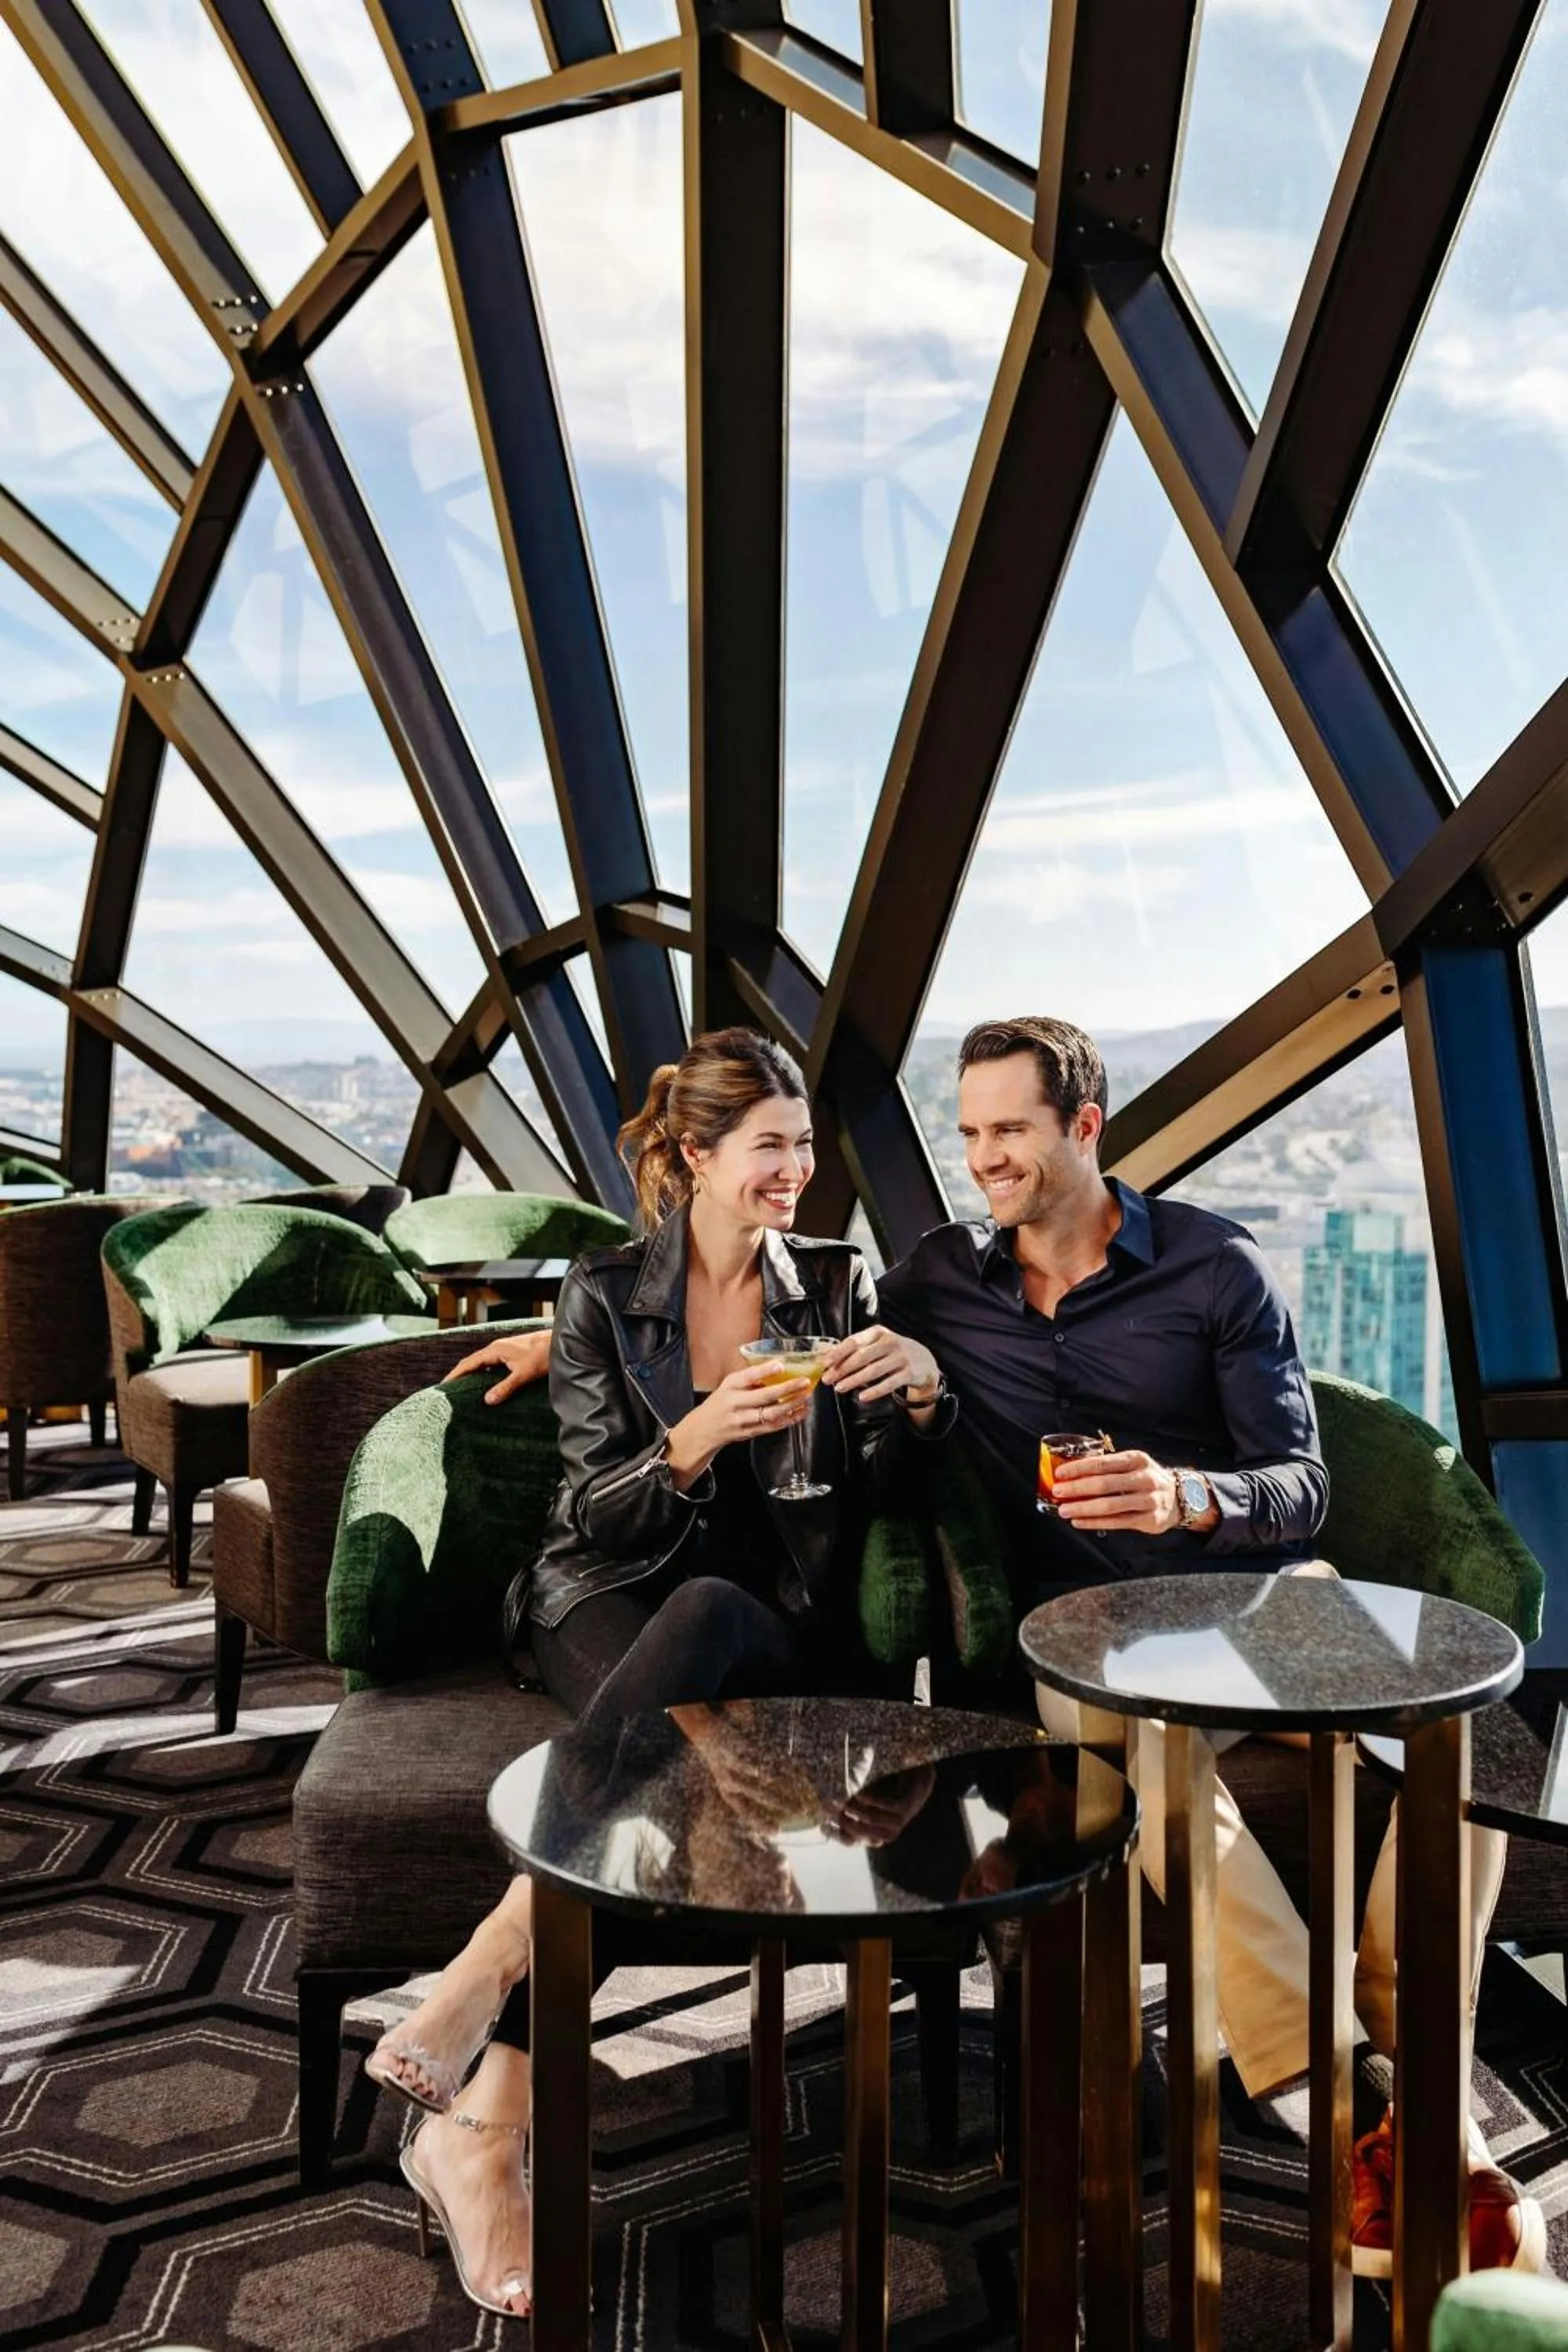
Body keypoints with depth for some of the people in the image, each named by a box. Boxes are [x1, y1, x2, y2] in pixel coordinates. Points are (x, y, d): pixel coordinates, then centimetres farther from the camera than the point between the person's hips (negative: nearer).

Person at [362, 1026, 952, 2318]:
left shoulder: (840, 1281, 8)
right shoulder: (604, 1296, 4)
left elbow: (871, 1496, 6)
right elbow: (599, 1513, -2)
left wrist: (921, 1396, -16)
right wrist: (700, 1436, -22)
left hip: (772, 1621, 0)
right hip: (613, 1597, 0)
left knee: (701, 1619, -38)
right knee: (667, 1731, -37)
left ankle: (482, 2048, -39)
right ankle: (485, 2138, -33)